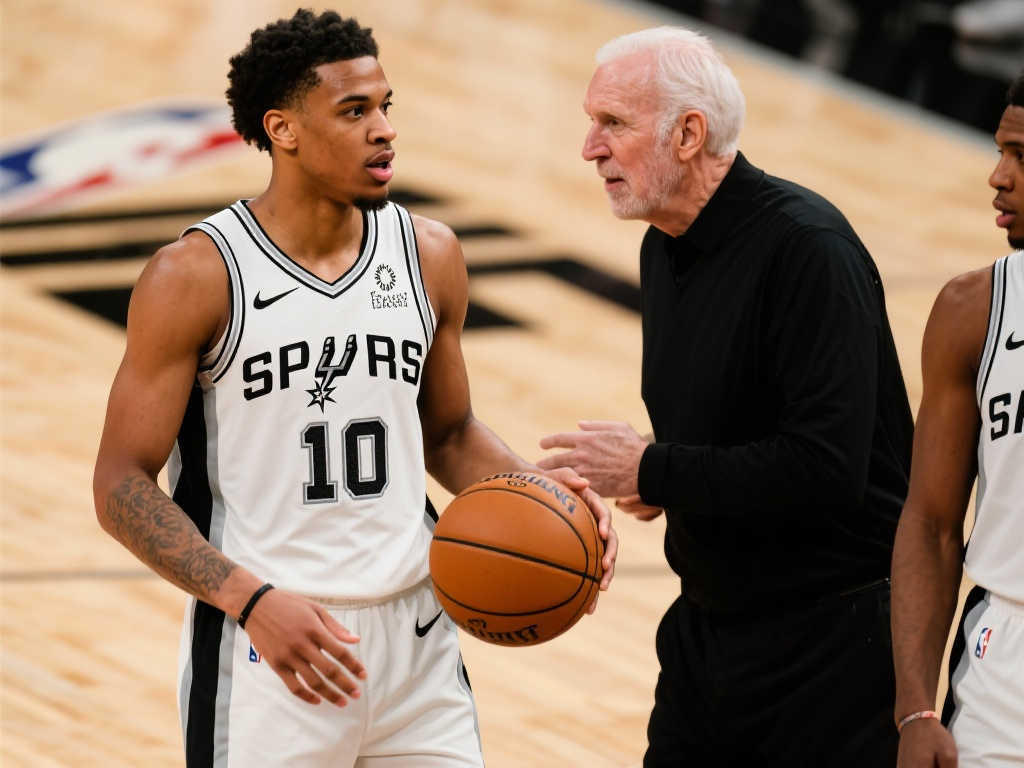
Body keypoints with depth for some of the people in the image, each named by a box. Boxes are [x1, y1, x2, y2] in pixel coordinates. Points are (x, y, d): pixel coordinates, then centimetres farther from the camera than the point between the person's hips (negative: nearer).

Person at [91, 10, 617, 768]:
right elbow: (124, 485, -10)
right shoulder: (196, 277, -10)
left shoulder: (429, 256, 4)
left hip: (415, 636, 4)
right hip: (264, 647, -4)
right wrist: (251, 600, -22)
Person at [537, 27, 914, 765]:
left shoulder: (806, 246, -21)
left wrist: (653, 470, -19)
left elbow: (826, 468, -28)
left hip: (835, 642, -9)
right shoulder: (664, 247, 8)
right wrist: (671, 478, -2)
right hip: (708, 623, 9)